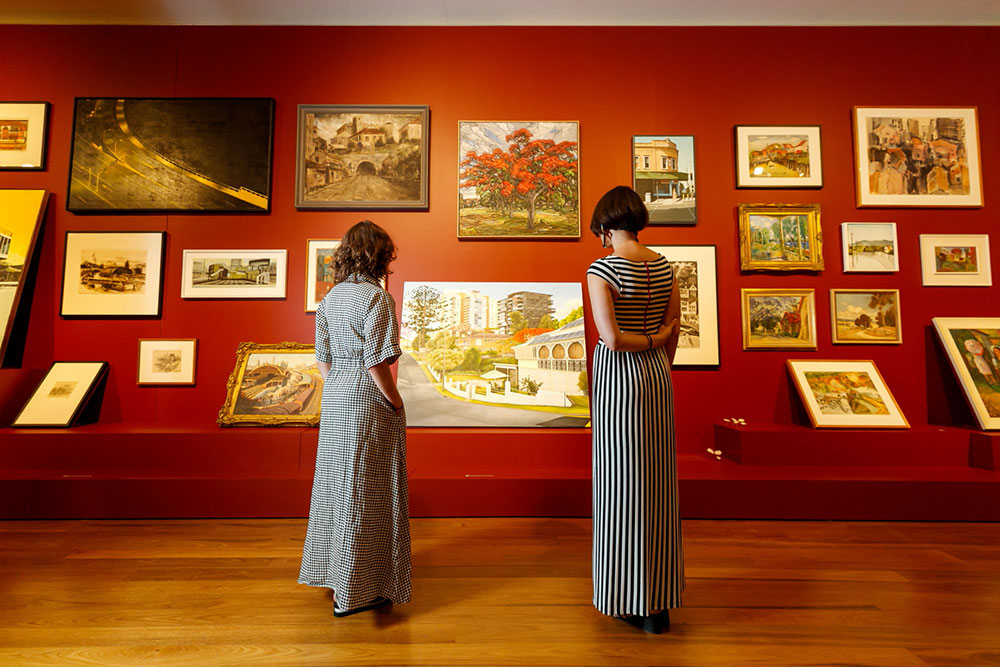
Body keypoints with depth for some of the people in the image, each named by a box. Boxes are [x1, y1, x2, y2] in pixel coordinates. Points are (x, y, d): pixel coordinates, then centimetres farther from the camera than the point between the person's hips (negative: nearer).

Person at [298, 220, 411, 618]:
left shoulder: (330, 297, 8)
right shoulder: (376, 297, -15)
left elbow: (323, 359, 10)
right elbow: (375, 363, -20)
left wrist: (337, 388, 18)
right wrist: (396, 403, -9)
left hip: (334, 399, 8)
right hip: (367, 401, -8)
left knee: (337, 481, 19)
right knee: (364, 491, 3)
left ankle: (331, 572, 38)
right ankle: (354, 591, 18)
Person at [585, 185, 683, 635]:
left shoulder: (602, 269, -13)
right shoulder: (663, 265, 6)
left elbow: (610, 337, -22)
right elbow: (672, 329, 9)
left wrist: (648, 341, -5)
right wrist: (658, 356, 18)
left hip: (619, 377, -6)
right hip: (658, 375, 7)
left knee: (623, 484, 6)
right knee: (656, 483, 14)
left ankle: (632, 602, 22)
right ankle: (660, 601, 30)